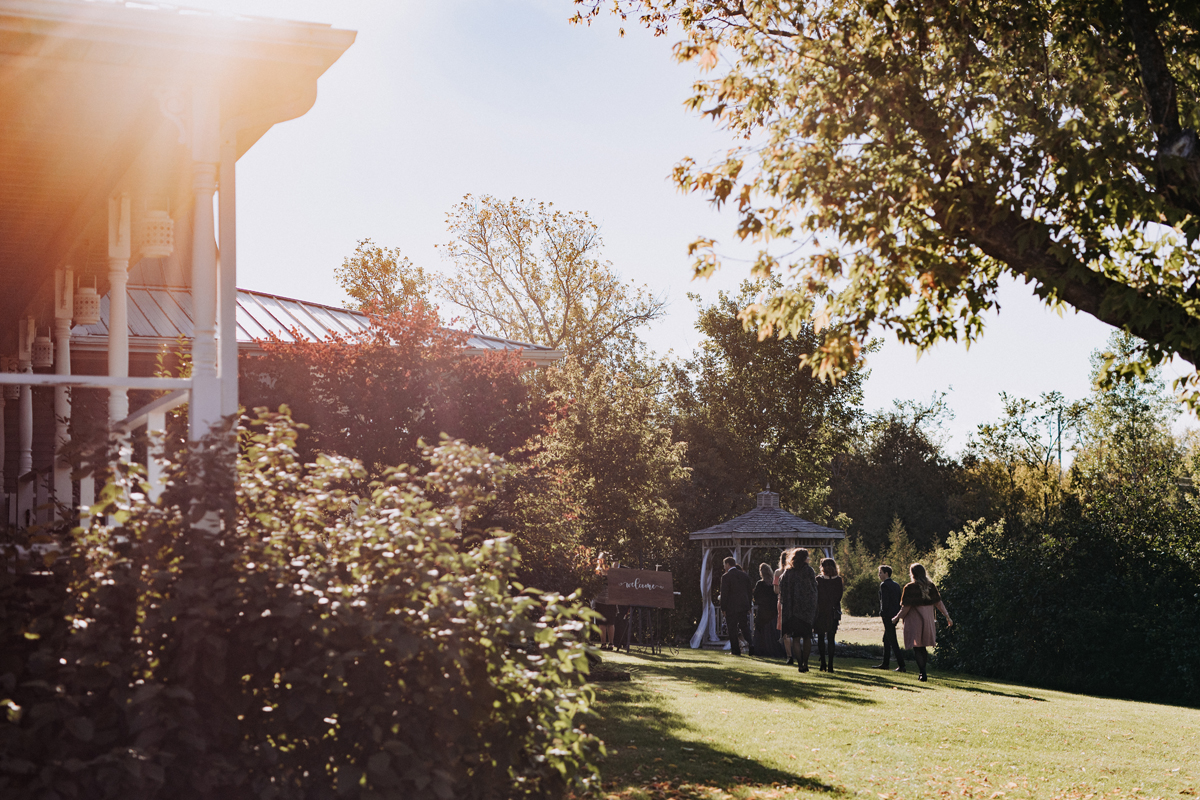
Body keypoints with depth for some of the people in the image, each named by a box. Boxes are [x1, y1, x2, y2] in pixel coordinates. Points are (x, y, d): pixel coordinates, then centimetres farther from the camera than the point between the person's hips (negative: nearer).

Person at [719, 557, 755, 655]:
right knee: (745, 627, 11)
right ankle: (751, 645, -7)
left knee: (732, 629, 3)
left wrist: (723, 608, -5)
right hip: (743, 606, 5)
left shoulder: (726, 577, -9)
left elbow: (724, 594, -11)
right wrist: (748, 606, 19)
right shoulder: (745, 576, 9)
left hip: (731, 607, -5)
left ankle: (736, 650, 3)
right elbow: (750, 592, 13)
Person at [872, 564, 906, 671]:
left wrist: (882, 613, -10)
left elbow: (885, 601, -18)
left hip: (888, 616, -9)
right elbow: (899, 601, 15)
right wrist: (898, 614, 15)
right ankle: (885, 663, 25)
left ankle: (901, 666, -8)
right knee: (886, 640, 19)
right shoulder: (896, 585, 14)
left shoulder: (884, 585, -13)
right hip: (894, 616, 9)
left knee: (893, 642, -6)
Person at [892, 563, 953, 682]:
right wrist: (947, 617, 6)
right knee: (922, 647, 17)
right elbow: (939, 603, 1)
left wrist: (897, 618, -1)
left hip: (914, 620, -5)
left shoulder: (910, 587, -12)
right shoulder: (931, 586, 2)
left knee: (917, 648, -1)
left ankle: (923, 674, -8)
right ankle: (922, 671, 21)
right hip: (928, 620, 5)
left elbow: (906, 607, -14)